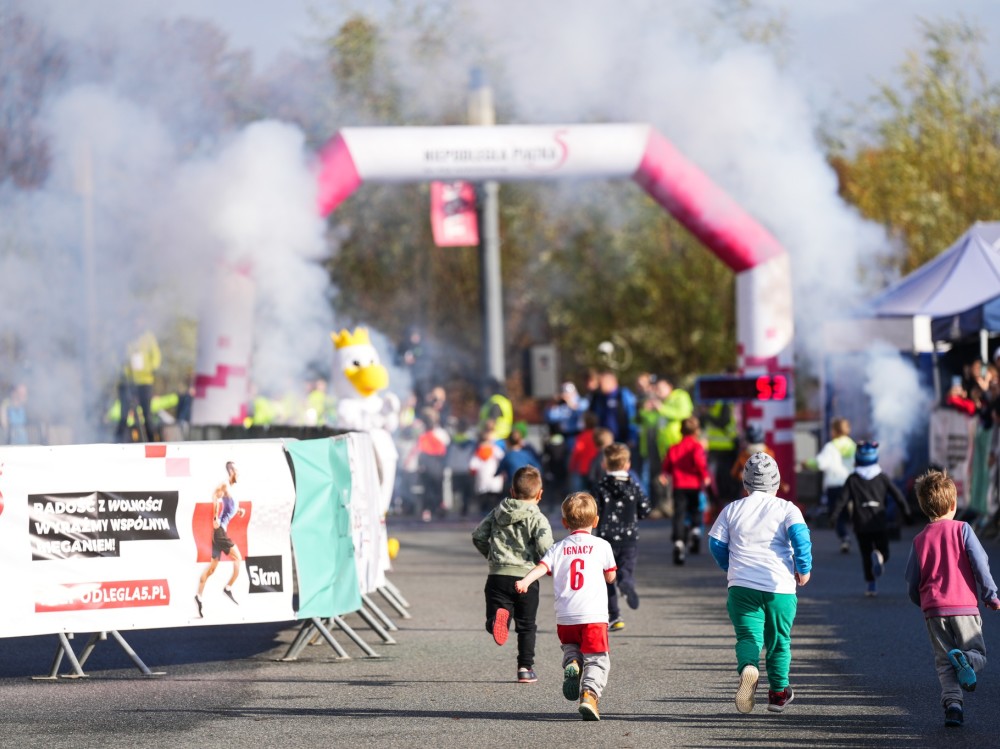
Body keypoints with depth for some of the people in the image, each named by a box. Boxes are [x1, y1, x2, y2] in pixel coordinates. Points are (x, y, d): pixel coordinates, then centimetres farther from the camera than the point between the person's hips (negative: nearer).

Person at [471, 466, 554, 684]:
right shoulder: (537, 519, -3)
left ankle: (498, 617, -36)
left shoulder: (497, 513, 12)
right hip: (525, 576, -2)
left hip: (497, 574, 2)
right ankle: (525, 668, 13)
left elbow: (478, 536, 12)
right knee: (526, 625, 13)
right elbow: (545, 549, -15)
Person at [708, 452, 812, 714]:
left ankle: (748, 667, -33)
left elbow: (716, 544, 10)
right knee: (778, 640, 14)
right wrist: (804, 569, -2)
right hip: (780, 586, 0)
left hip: (742, 584, 0)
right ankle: (778, 692, 19)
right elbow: (800, 536, -14)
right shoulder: (787, 508, 2)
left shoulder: (732, 510, 9)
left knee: (747, 635, -1)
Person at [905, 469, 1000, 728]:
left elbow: (912, 582, 10)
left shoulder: (920, 540, 7)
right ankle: (966, 659, -29)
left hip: (934, 610, 2)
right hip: (965, 605, -2)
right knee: (977, 654, 6)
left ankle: (952, 702, -13)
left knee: (944, 662, 7)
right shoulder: (962, 530, -1)